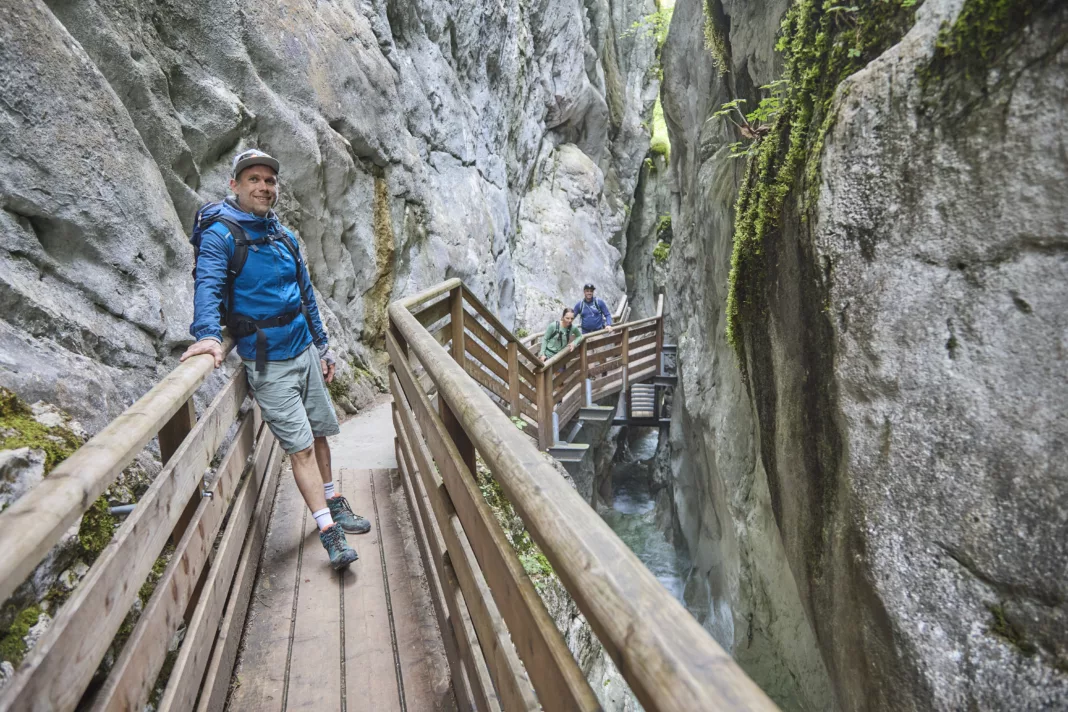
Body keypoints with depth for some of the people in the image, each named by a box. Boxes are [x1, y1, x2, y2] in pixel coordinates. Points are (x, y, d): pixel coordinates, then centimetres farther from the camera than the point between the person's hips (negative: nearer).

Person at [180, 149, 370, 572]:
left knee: (319, 432, 15)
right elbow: (208, 286, -23)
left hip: (305, 350, 7)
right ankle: (328, 532, 0)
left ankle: (332, 502, 34)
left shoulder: (283, 236, 13)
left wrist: (322, 346, 20)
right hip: (269, 361, -6)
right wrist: (208, 334, -41)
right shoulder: (221, 234, -8)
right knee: (300, 445, -6)